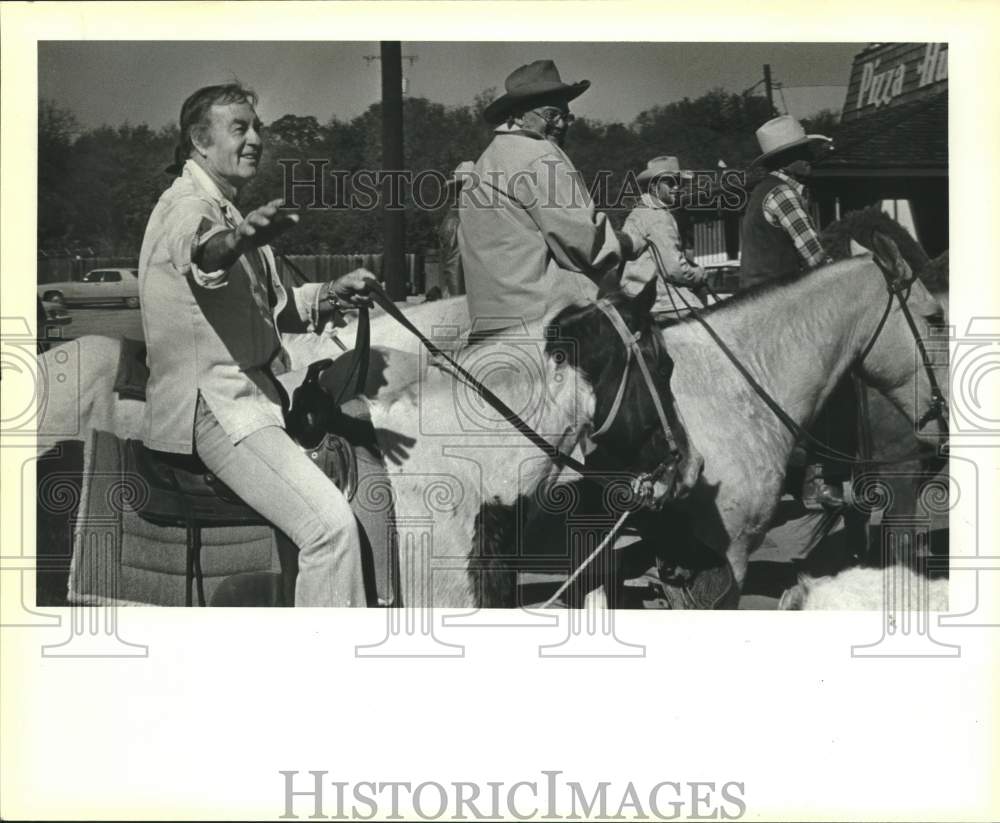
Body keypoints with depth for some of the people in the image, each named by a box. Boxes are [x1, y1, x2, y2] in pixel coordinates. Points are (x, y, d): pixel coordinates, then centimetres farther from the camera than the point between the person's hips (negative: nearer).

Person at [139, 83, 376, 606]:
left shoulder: (229, 212, 21)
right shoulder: (187, 205, -11)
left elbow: (269, 305, 25)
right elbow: (199, 250, -37)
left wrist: (331, 293, 8)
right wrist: (236, 238, -59)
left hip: (251, 389, 11)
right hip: (213, 404, -11)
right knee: (331, 525, -24)